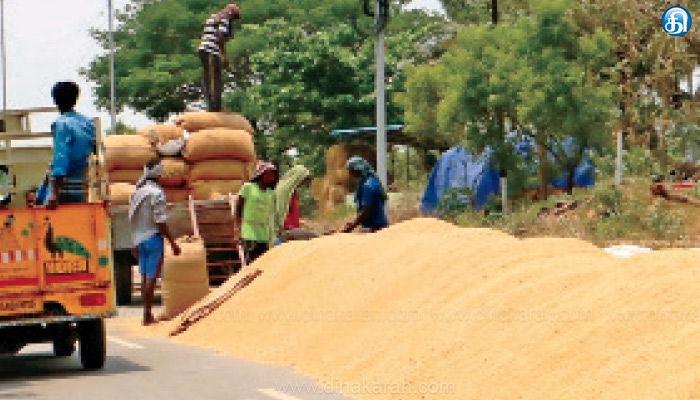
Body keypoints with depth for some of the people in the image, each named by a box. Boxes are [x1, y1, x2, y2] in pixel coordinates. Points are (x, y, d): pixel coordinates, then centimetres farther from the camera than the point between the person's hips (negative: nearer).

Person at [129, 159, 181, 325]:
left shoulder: (136, 192, 9)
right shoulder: (156, 193, -14)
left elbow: (132, 219, 13)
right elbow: (160, 222, -17)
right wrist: (172, 243, -12)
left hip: (139, 240, 7)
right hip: (153, 237, -7)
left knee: (145, 276, 12)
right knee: (151, 277, -5)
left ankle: (147, 313, 16)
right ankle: (147, 315, -6)